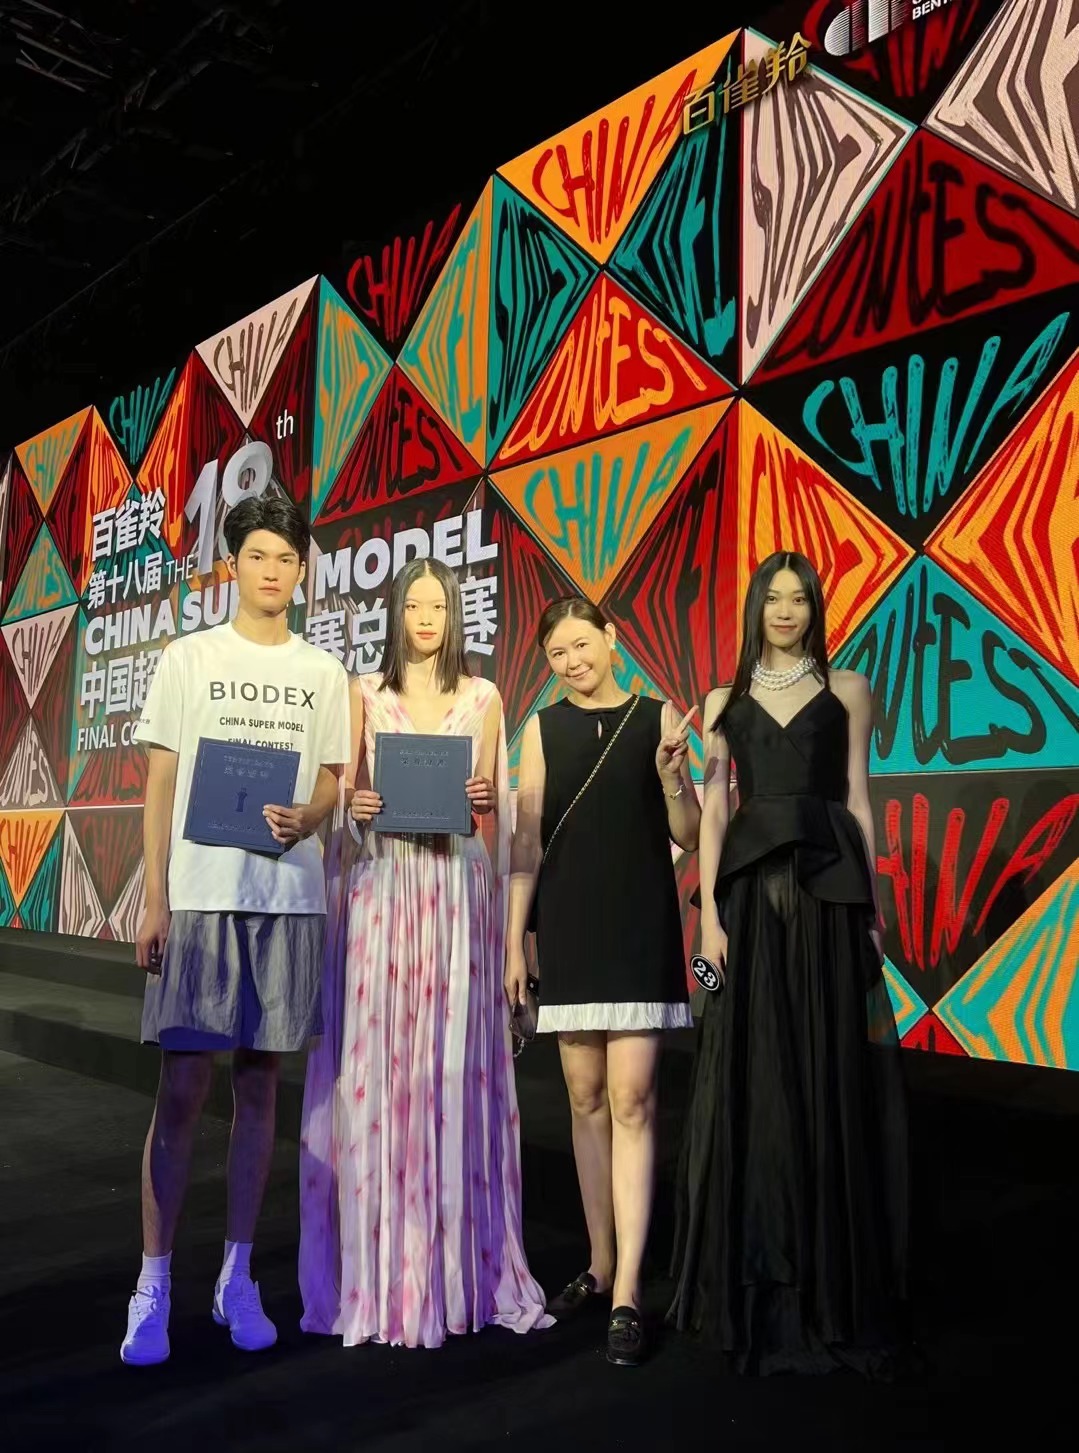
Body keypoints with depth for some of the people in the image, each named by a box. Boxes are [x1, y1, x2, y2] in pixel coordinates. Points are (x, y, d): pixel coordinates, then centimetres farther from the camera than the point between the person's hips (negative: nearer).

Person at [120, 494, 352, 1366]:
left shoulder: (324, 673, 10)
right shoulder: (188, 659, 6)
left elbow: (331, 784, 10)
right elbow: (161, 786, 3)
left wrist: (305, 819, -14)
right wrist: (153, 901, -4)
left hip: (288, 897, 2)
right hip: (199, 894, -2)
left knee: (260, 1084, 8)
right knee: (182, 1089, -1)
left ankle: (238, 1278, 20)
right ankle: (154, 1285, 11)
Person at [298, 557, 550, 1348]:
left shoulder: (483, 698, 11)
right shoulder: (366, 694, 9)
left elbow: (491, 809, 11)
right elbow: (345, 793, 6)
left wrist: (482, 801, -10)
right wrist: (356, 807, -14)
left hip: (457, 890, 1)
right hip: (381, 887, 0)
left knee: (452, 1062, 1)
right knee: (376, 1062, -2)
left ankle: (454, 1264, 12)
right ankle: (375, 1272, 9)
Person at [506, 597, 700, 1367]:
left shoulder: (660, 718, 2)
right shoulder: (542, 728, 7)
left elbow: (688, 836, 2)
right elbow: (527, 843, 6)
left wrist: (672, 775, -17)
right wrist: (514, 940, 2)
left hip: (641, 927, -2)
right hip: (568, 926, 2)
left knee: (631, 1100, -6)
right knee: (586, 1099, 9)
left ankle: (628, 1293, -1)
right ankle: (601, 1265, 23)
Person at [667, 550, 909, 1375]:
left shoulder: (846, 690, 8)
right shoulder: (726, 701, 11)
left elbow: (858, 801, 6)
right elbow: (714, 810, 5)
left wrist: (872, 909, 1)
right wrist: (709, 913, -4)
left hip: (828, 892, -1)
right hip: (752, 891, 1)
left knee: (830, 1078, 2)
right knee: (754, 1081, 4)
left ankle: (833, 1282, 16)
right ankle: (756, 1279, 17)